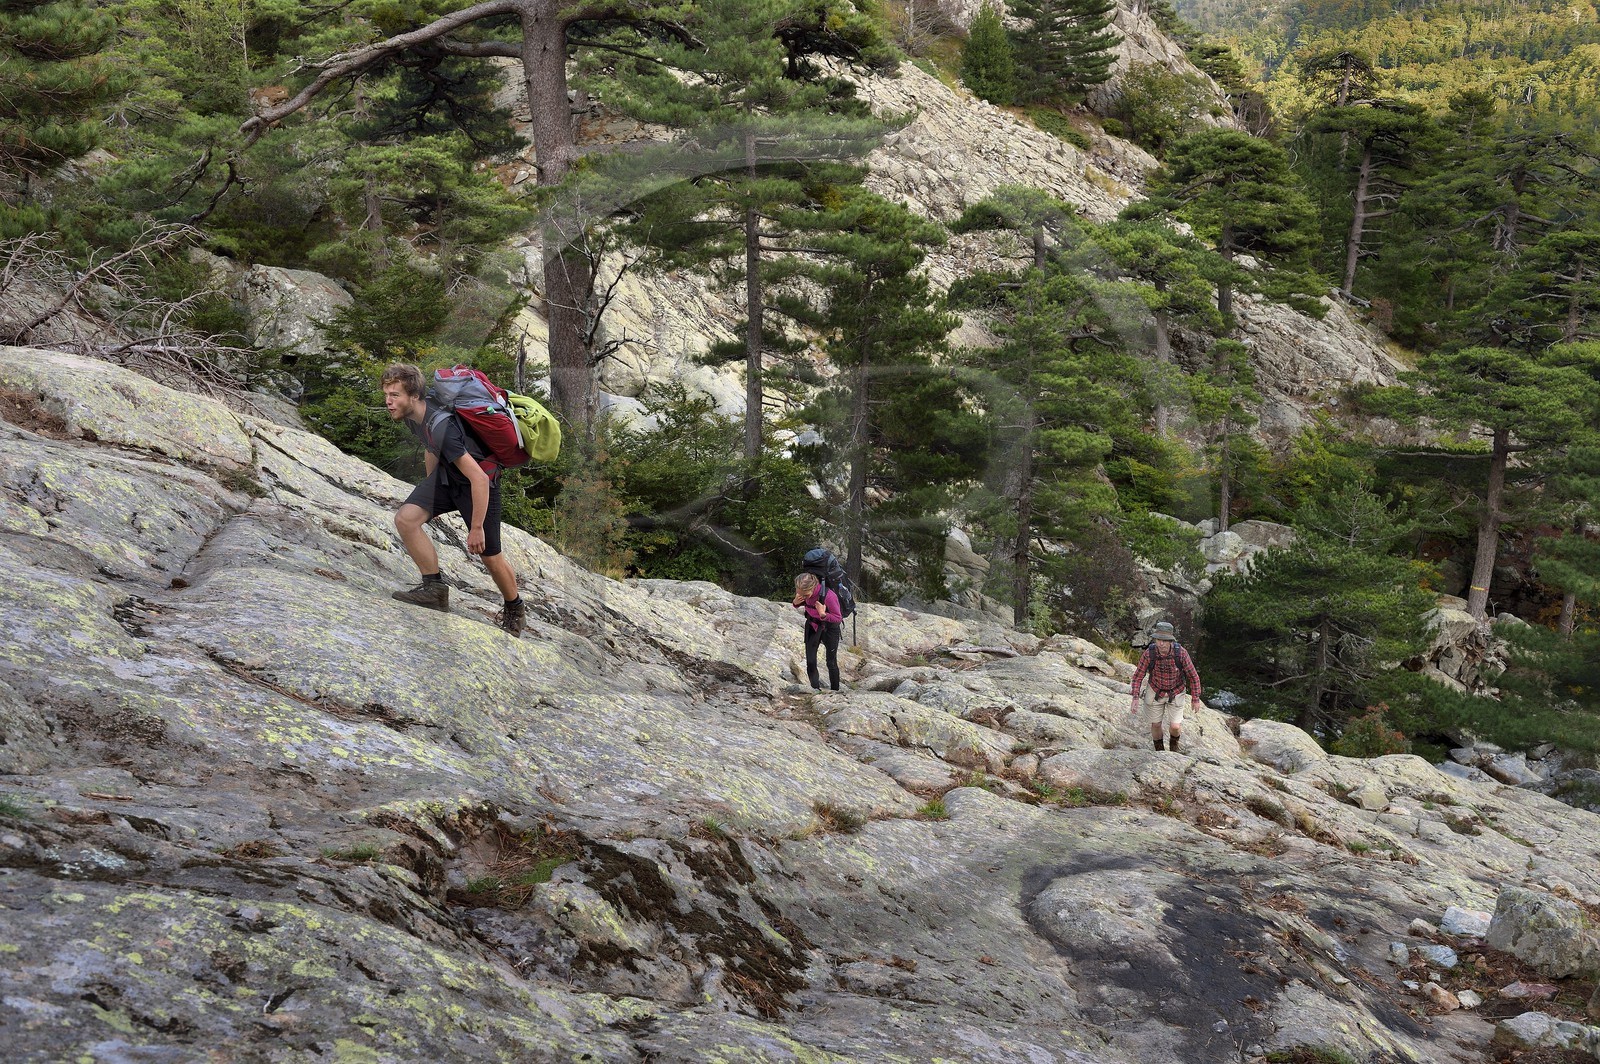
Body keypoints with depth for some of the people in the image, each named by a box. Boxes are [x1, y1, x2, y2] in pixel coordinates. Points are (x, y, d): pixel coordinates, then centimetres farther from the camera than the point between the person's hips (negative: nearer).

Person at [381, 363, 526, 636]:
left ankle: (514, 610, 32)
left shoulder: (441, 428, -37)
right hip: (446, 474, 8)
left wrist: (476, 528, -27)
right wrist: (430, 494, 25)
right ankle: (435, 588, -4)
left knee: (489, 556, 5)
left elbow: (479, 479, -35)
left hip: (479, 480, -7)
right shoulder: (413, 415, -9)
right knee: (405, 519, -15)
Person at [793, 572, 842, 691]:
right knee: (810, 661, 1)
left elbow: (838, 618, -23)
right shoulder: (802, 592, -22)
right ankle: (815, 688, 16)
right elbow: (798, 606, 2)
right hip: (812, 625, 4)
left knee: (831, 662, 6)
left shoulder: (829, 596, -37)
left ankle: (835, 690, 23)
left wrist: (823, 614, -41)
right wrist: (796, 603, -22)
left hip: (830, 627, -4)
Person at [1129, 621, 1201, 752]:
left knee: (1175, 727, -6)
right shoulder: (1149, 654, -26)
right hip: (1155, 691, 1)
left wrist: (1195, 699, -6)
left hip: (1175, 693, -1)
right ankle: (1159, 750, 39)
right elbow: (1138, 676, -12)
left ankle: (1174, 743, 31)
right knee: (1156, 725, 12)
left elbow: (1193, 676, -14)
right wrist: (1135, 698, -20)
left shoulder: (1181, 653, -29)